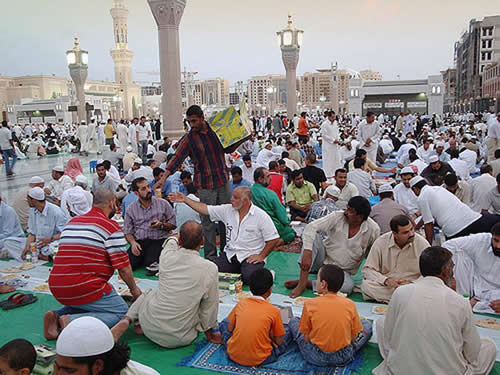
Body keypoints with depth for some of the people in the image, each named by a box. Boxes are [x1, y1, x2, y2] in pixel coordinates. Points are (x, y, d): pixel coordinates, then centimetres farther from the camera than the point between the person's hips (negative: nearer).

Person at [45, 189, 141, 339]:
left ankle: (57, 316, 4)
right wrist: (134, 289, 10)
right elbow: (123, 267, -8)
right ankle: (72, 321, -17)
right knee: (121, 310, 2)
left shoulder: (72, 222, 17)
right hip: (84, 287, -8)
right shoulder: (111, 226, -6)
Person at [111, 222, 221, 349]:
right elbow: (209, 307, -6)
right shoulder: (210, 269, -17)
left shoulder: (167, 256, -10)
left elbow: (171, 240, 17)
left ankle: (126, 320, 11)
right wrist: (210, 334, 11)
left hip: (150, 327, 3)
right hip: (179, 339, -3)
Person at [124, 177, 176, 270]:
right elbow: (128, 232, 9)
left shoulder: (163, 204, 6)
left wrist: (161, 225, -11)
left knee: (151, 263, -29)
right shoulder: (130, 209, 10)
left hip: (158, 240, -2)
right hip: (139, 242, 2)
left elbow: (173, 224, 8)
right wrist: (133, 242, -11)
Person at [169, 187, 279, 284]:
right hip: (230, 254, 5)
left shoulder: (261, 216, -8)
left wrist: (261, 256, -12)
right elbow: (205, 209, 6)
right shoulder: (227, 210, 5)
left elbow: (273, 239, -6)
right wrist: (185, 199, 1)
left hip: (250, 256, -4)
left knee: (249, 277, -32)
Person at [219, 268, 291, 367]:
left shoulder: (241, 304, -2)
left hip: (233, 355, 2)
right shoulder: (274, 311, -10)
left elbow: (229, 329, 7)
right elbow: (279, 342, -3)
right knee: (290, 332, 13)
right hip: (260, 360, -1)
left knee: (224, 323, 26)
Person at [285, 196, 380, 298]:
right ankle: (302, 283, -28)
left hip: (342, 271, -1)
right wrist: (307, 252, -34)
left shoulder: (373, 230, -13)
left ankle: (307, 283, -19)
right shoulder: (337, 217, -14)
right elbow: (311, 227, -23)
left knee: (348, 287, -34)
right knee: (313, 236, -27)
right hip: (324, 259, 1)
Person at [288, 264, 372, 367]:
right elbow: (354, 337, 0)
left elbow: (306, 338, -5)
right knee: (367, 324, 21)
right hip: (344, 358, 1)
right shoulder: (350, 304, -9)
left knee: (293, 321, 22)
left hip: (315, 358, -1)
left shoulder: (310, 304, -13)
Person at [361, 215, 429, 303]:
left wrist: (411, 283, -21)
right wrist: (386, 280, -21)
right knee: (366, 284, -29)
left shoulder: (422, 244, -6)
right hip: (385, 286, 2)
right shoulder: (380, 242, -5)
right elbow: (367, 270, -3)